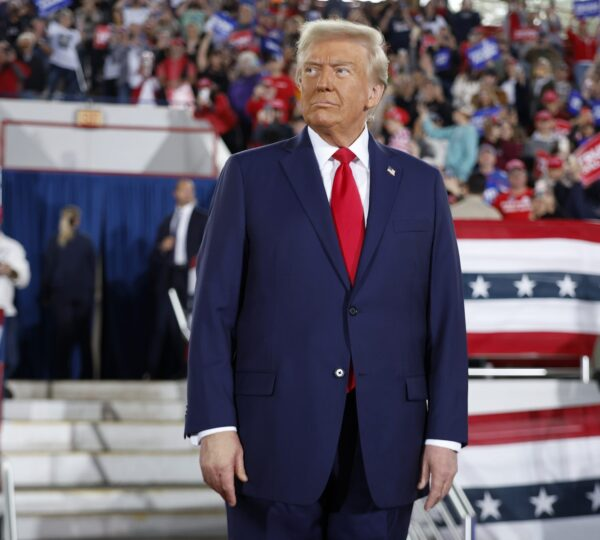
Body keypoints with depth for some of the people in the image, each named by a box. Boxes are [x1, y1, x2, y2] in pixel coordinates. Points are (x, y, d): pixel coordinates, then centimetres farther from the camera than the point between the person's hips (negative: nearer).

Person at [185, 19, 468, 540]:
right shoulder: (250, 175, 4)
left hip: (385, 439, 2)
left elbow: (445, 316, 6)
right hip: (276, 430, -1)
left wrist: (445, 432, -1)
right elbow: (214, 308, 0)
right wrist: (214, 425, -9)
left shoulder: (421, 184, 9)